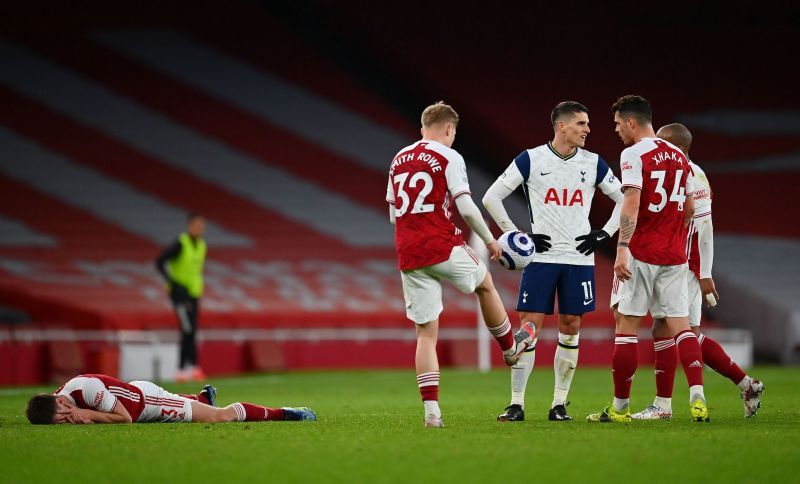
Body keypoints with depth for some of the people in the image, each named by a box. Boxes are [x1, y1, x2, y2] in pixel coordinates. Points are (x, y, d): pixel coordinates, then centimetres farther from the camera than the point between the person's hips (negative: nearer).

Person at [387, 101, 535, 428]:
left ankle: (431, 411, -3)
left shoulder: (398, 160, 14)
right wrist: (490, 241, 3)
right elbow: (466, 208, -11)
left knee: (426, 333, 5)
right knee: (485, 284, 27)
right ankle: (510, 348, 44)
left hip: (408, 255, 5)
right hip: (443, 248, -5)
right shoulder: (448, 158, -4)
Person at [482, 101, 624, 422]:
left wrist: (603, 234, 3)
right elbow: (491, 198, 1)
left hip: (579, 259, 2)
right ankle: (516, 404, -3)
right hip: (541, 256, -2)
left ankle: (559, 405, 10)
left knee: (570, 328, 3)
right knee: (529, 326, -6)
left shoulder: (593, 164, 5)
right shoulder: (530, 160, -2)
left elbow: (624, 200, 14)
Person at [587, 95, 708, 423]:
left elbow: (632, 201, -20)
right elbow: (689, 209, 19)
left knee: (626, 325, 2)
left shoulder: (633, 154, -8)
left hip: (640, 254, -6)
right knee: (680, 324, 3)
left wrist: (622, 248, -25)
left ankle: (620, 408, 6)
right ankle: (698, 399, -13)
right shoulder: (679, 156, 13)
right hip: (674, 255, 6)